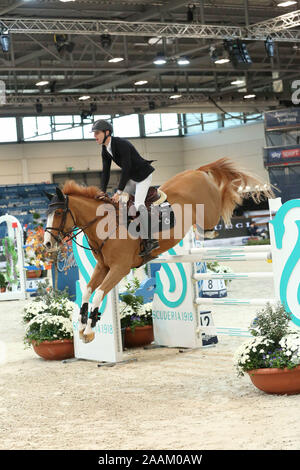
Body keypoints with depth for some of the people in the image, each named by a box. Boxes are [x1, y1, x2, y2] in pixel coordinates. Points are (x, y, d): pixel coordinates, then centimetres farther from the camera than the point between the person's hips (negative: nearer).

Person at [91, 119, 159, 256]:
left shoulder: (122, 144, -28)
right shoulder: (105, 150, -1)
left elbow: (126, 169, -30)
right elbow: (105, 173, 2)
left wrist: (119, 191, -29)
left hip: (143, 175, -10)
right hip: (131, 178, 10)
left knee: (138, 204, -23)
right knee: (117, 202, 7)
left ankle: (148, 240, -23)